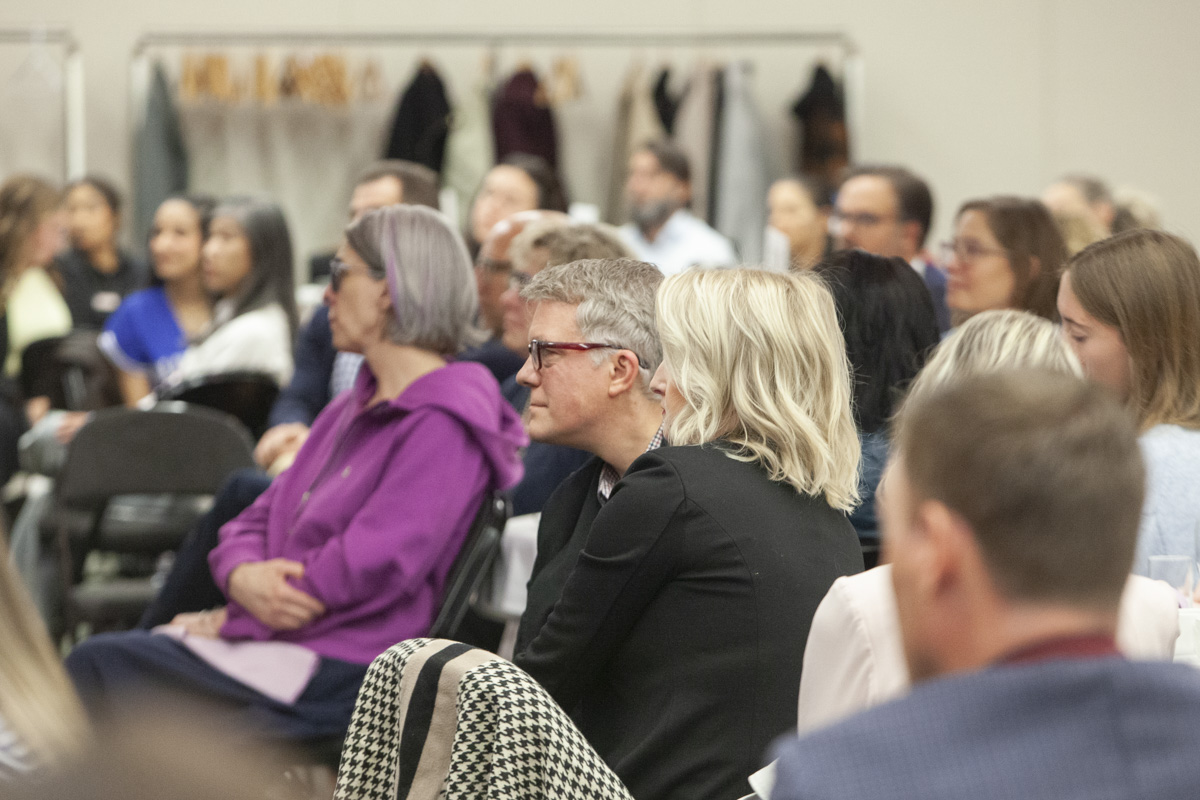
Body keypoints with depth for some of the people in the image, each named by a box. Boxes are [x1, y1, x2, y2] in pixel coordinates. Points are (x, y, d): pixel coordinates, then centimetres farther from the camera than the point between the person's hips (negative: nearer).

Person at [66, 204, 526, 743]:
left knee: (99, 665, -18)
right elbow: (258, 521, 18)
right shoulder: (350, 411, 22)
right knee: (95, 657, -9)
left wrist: (230, 621, -11)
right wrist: (243, 577, -7)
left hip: (343, 673, -9)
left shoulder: (443, 423, -10)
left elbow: (370, 567, -19)